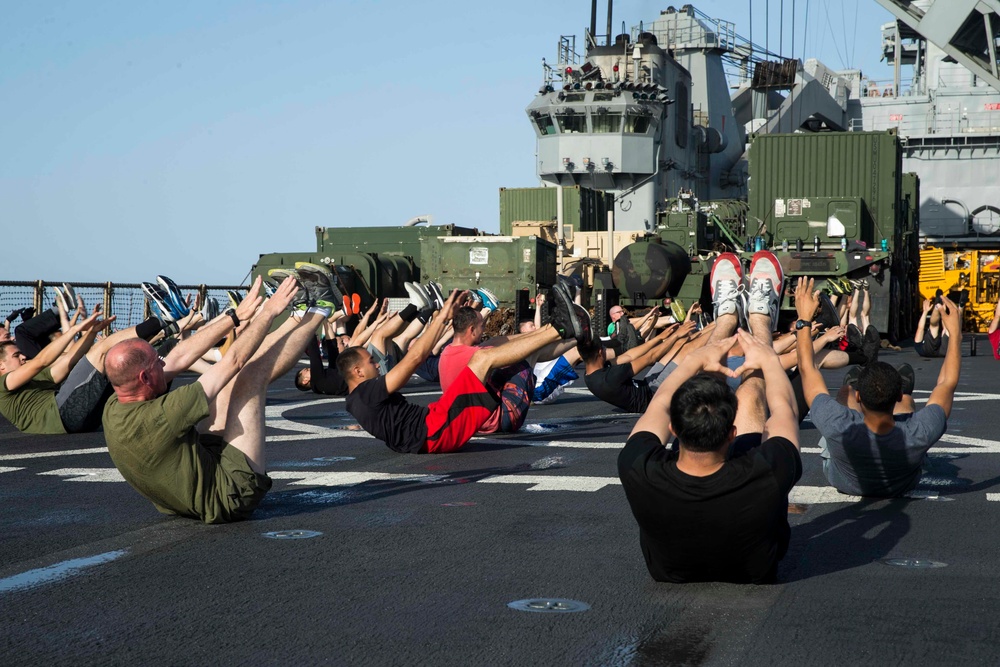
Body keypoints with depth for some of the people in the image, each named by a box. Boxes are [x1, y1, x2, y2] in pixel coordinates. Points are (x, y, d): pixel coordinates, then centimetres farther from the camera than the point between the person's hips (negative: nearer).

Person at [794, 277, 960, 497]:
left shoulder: (838, 429, -46)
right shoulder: (920, 435, -43)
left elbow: (807, 369, -30)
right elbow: (948, 382, -23)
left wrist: (804, 319, -18)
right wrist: (954, 332, -13)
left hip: (842, 481, 0)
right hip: (902, 486, 1)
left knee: (845, 390, 16)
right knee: (908, 401, 22)